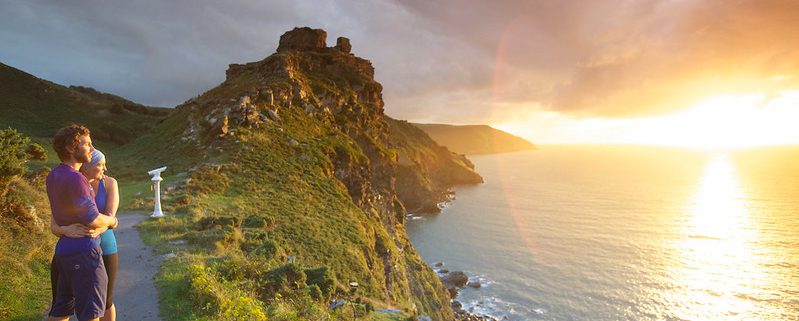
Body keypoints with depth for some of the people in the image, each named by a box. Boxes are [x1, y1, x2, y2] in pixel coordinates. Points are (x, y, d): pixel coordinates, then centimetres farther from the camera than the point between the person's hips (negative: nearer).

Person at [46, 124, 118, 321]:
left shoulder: (52, 176, 9)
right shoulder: (75, 179, -21)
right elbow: (92, 220, -21)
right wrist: (112, 221, 0)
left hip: (64, 250, 9)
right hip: (83, 253, -9)